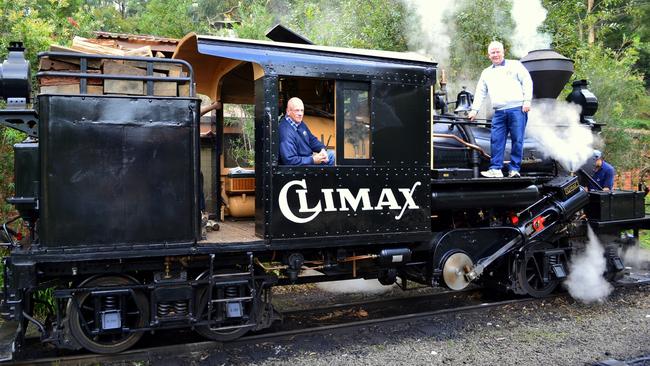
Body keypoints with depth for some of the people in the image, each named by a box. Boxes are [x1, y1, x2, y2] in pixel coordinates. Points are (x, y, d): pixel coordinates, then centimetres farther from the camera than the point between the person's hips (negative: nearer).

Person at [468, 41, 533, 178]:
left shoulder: (515, 65, 11)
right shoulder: (486, 73, 22)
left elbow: (527, 81, 4)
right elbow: (480, 93, 21)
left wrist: (527, 101, -6)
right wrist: (474, 109, 12)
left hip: (517, 109, -3)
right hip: (499, 112, 4)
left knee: (517, 140, -3)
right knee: (496, 140, -3)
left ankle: (515, 169, 2)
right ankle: (496, 169, 1)